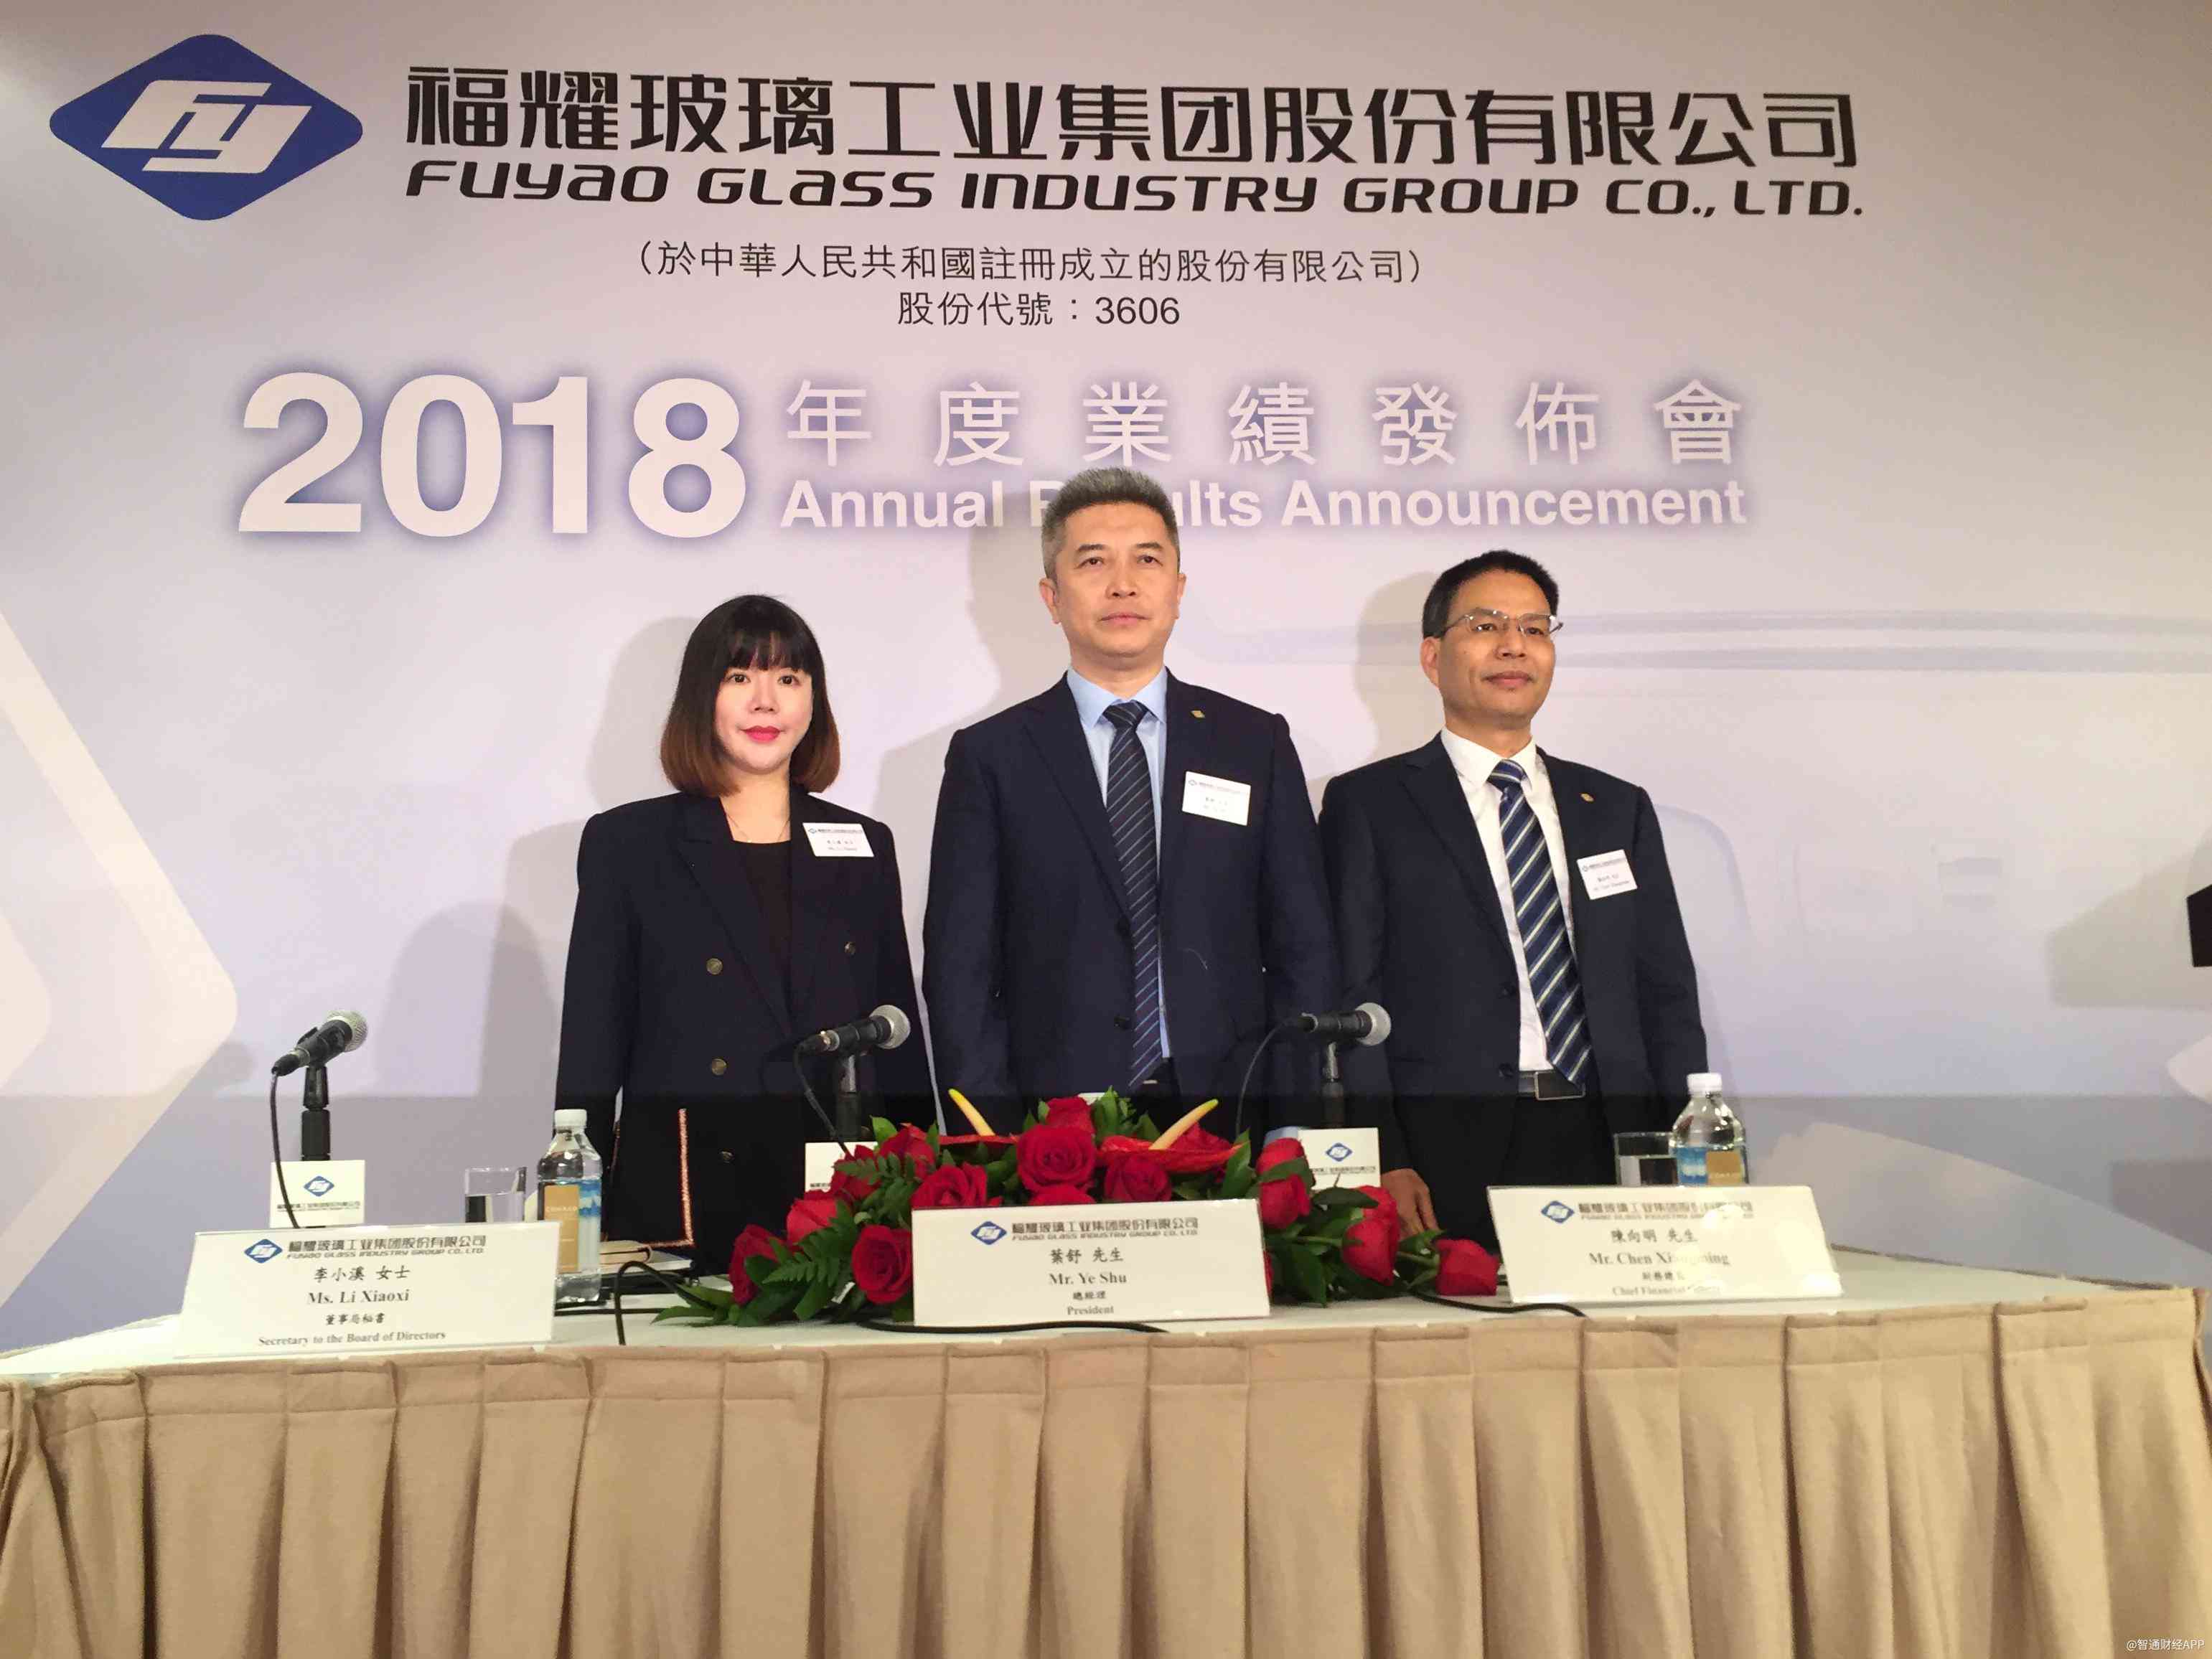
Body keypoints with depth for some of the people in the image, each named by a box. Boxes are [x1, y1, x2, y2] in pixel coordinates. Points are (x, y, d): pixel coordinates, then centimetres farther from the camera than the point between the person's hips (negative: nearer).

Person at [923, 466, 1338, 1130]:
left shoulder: (1257, 743, 6)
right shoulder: (989, 757, 2)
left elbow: (1302, 951, 5)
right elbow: (961, 969, 0)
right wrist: (991, 1135, -9)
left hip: (1227, 1101, 2)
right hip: (1056, 1109, -1)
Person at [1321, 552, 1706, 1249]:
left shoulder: (1619, 808, 17)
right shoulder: (1367, 805, 4)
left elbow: (1668, 997, 14)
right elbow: (1347, 1000, -3)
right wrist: (1385, 1164, -13)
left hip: (1610, 1154, 4)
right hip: (1450, 1166, -3)